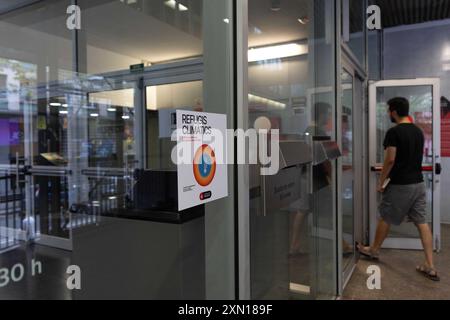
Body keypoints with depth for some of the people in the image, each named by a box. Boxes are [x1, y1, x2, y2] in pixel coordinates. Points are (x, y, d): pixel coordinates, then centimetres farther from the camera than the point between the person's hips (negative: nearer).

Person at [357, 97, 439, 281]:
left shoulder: (394, 132, -15)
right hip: (418, 183, 7)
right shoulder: (418, 131, 10)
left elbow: (390, 160, -18)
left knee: (385, 219, 10)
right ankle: (430, 267, 7)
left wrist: (381, 182, -7)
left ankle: (373, 251, 28)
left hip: (400, 185, -7)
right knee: (422, 222, 7)